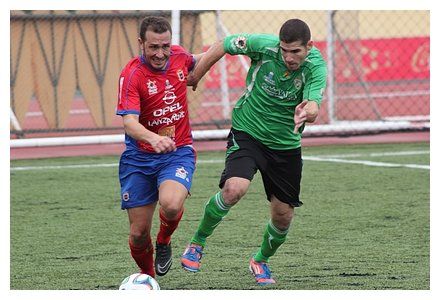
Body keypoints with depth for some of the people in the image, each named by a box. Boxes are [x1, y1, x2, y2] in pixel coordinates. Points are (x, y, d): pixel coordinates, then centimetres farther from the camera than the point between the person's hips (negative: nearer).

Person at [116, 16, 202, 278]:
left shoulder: (179, 56, -3)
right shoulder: (132, 74, -17)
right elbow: (129, 122, -32)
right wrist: (153, 138, -48)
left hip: (179, 152, 1)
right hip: (140, 156, -1)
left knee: (171, 205, -30)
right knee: (139, 233, 0)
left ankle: (164, 242, 5)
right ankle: (147, 275, 32)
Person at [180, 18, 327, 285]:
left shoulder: (315, 66, -20)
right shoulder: (263, 45, -19)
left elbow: (313, 105, -35)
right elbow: (222, 46, -3)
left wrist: (307, 111, -59)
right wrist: (192, 80, 3)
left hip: (286, 144, 2)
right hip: (248, 132, -2)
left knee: (283, 215, 4)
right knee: (234, 188, -28)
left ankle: (261, 261, 35)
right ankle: (198, 242, -4)